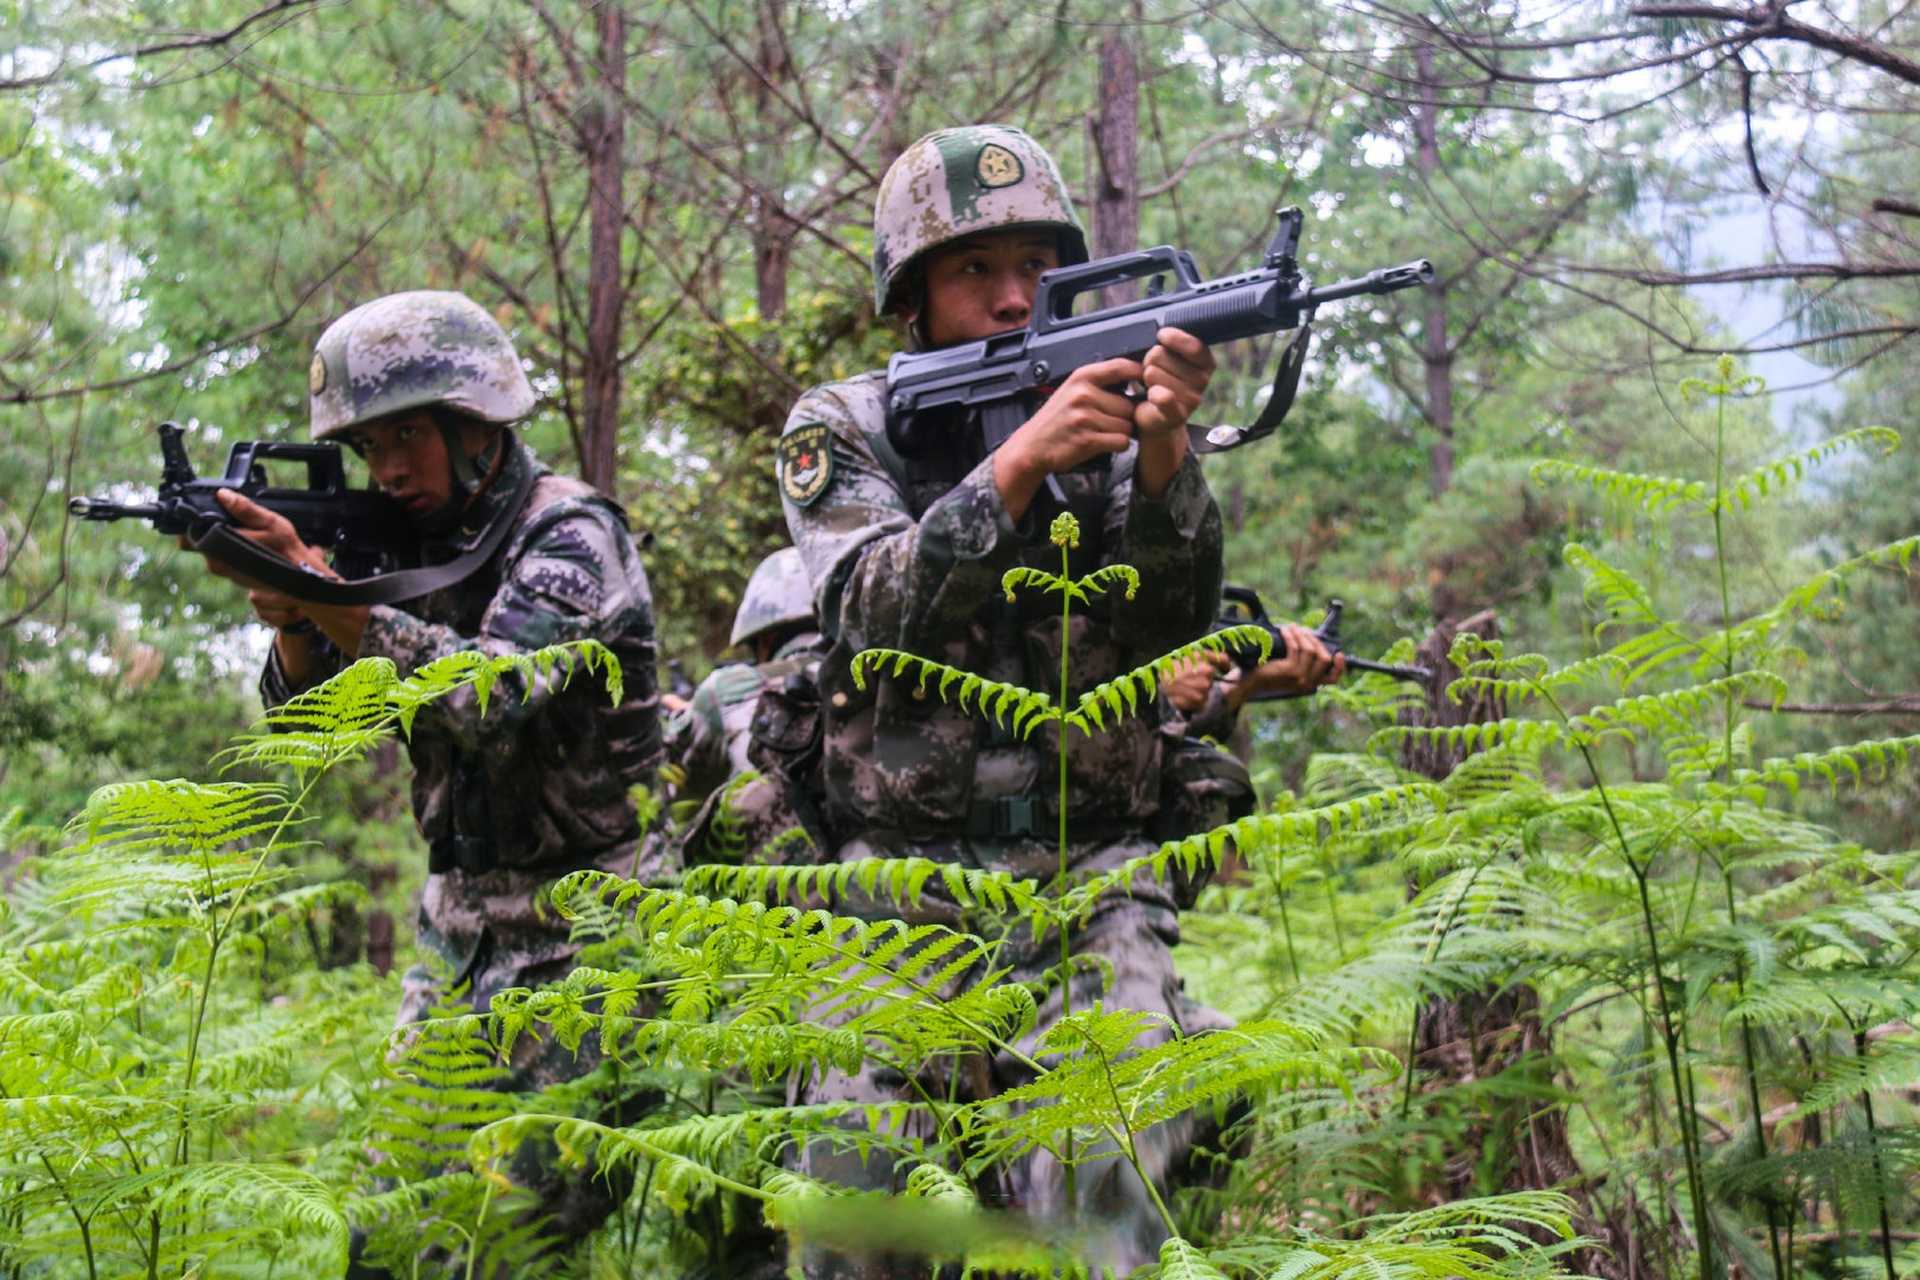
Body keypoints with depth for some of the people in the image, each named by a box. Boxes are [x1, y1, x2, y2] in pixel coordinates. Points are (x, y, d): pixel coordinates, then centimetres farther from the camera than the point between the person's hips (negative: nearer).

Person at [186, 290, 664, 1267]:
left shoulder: (569, 536, -12)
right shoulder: (415, 546, 9)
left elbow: (492, 693, -28)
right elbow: (306, 710, 4)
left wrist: (323, 590, -35)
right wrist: (291, 613, -17)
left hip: (575, 931, -7)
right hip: (459, 929, 7)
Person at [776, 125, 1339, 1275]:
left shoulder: (1108, 415, 9)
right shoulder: (843, 428, 7)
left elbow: (1174, 629, -5)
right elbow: (878, 611, -11)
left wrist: (1162, 457, -23)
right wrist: (1018, 463, -24)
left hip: (1091, 877, 0)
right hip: (901, 879, 0)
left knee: (1104, 1187, -18)